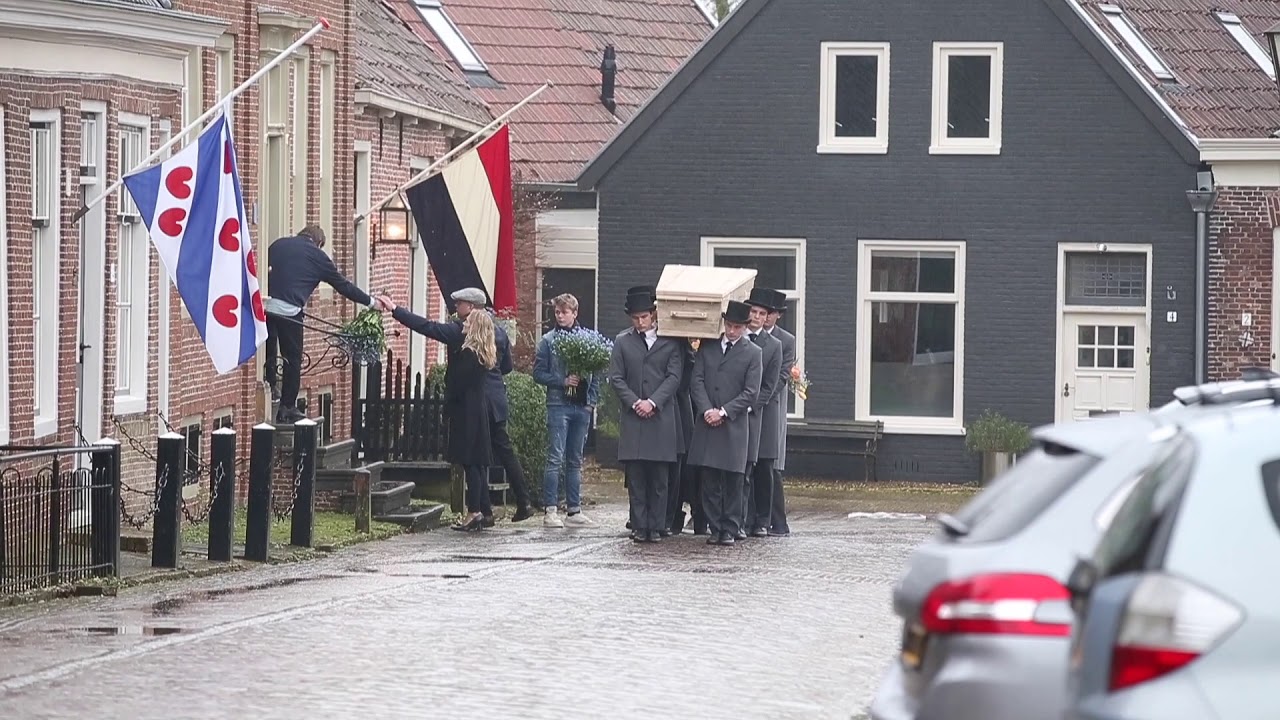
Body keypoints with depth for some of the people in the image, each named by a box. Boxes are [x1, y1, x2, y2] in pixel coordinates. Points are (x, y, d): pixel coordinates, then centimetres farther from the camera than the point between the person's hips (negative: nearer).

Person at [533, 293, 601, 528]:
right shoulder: (548, 341, 1)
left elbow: (596, 374, 11)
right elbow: (538, 373, -1)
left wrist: (592, 400, 1)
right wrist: (563, 381, -13)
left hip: (582, 406, 3)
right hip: (558, 405, -3)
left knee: (575, 461, 9)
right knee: (555, 459, -8)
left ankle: (574, 511, 12)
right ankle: (550, 510, -7)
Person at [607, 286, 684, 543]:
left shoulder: (670, 342, 5)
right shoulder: (622, 342, 10)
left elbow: (674, 377, -1)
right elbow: (616, 378, 7)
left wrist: (652, 402, -11)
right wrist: (634, 402, -6)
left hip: (661, 418, -1)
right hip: (632, 418, 1)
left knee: (659, 478, -1)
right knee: (635, 477, 0)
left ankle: (656, 526, 4)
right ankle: (639, 527, 3)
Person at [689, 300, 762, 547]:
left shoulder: (753, 353, 3)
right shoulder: (707, 347, 10)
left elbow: (751, 392, -3)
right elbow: (697, 381, 5)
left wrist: (723, 412, -11)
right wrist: (706, 410, -10)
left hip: (735, 425, -2)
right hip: (707, 424, 2)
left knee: (733, 480, 0)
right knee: (710, 480, 2)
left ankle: (729, 530, 6)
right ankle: (715, 528, 8)